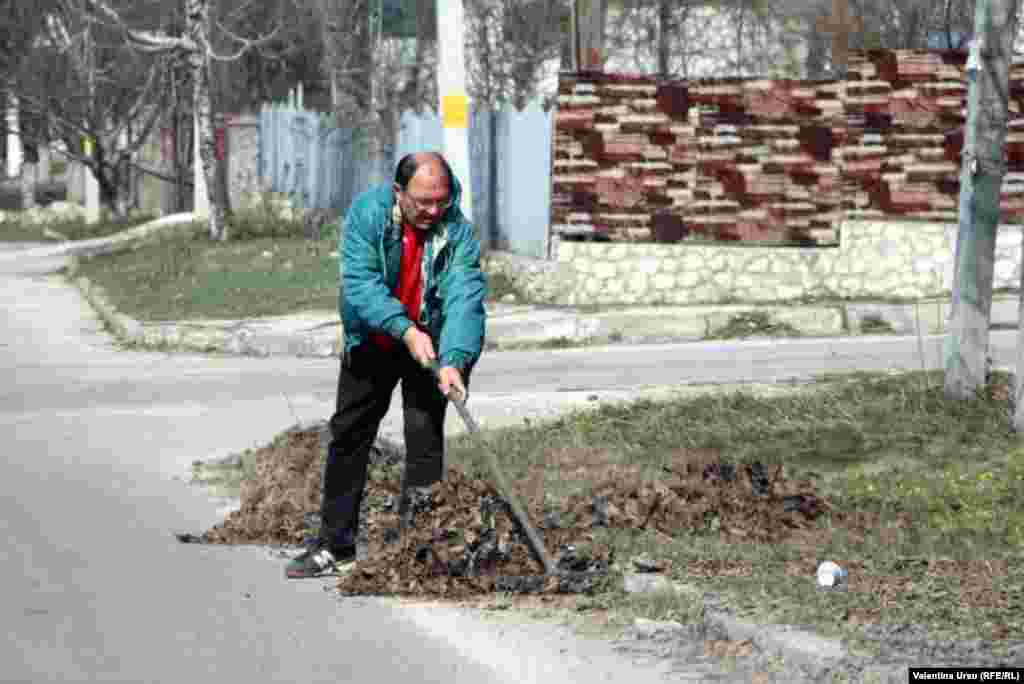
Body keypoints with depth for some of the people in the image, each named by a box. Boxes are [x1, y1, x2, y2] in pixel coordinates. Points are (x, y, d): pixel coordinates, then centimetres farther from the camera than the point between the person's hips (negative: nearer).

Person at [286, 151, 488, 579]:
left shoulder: (457, 230, -21)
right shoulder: (367, 212, -20)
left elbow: (465, 298, -31)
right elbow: (359, 281, -28)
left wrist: (453, 361, -46)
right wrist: (405, 330, -38)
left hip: (429, 344, -2)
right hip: (371, 343, 2)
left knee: (426, 438, -8)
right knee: (348, 435, 6)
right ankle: (335, 541, 15)